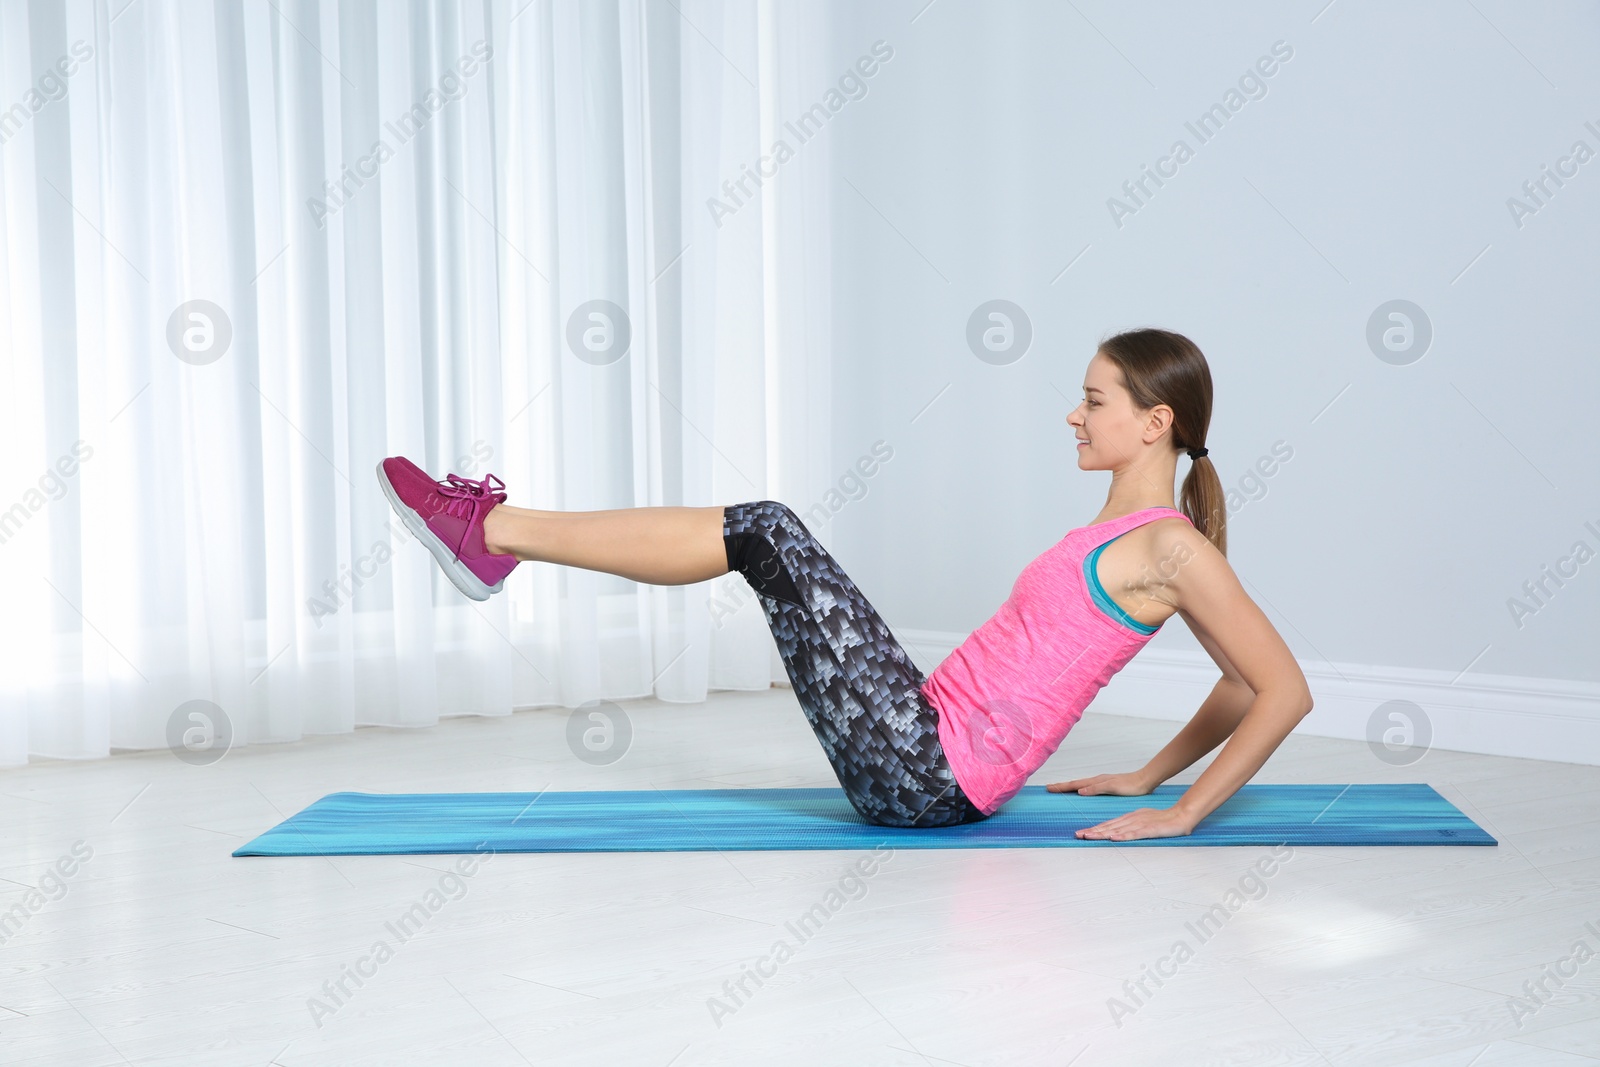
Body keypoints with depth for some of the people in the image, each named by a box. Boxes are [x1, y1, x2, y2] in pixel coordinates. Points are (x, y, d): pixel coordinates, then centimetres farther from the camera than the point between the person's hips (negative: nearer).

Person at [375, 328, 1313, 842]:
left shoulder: (1171, 548, -10)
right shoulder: (1124, 536, 15)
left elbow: (1286, 689, -15)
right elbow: (1240, 687, 22)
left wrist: (1182, 814, -14)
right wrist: (1148, 775, 18)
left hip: (926, 775, -9)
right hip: (935, 771, 9)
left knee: (765, 531, -11)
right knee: (763, 535, 11)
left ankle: (491, 529, -2)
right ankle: (498, 536, 14)